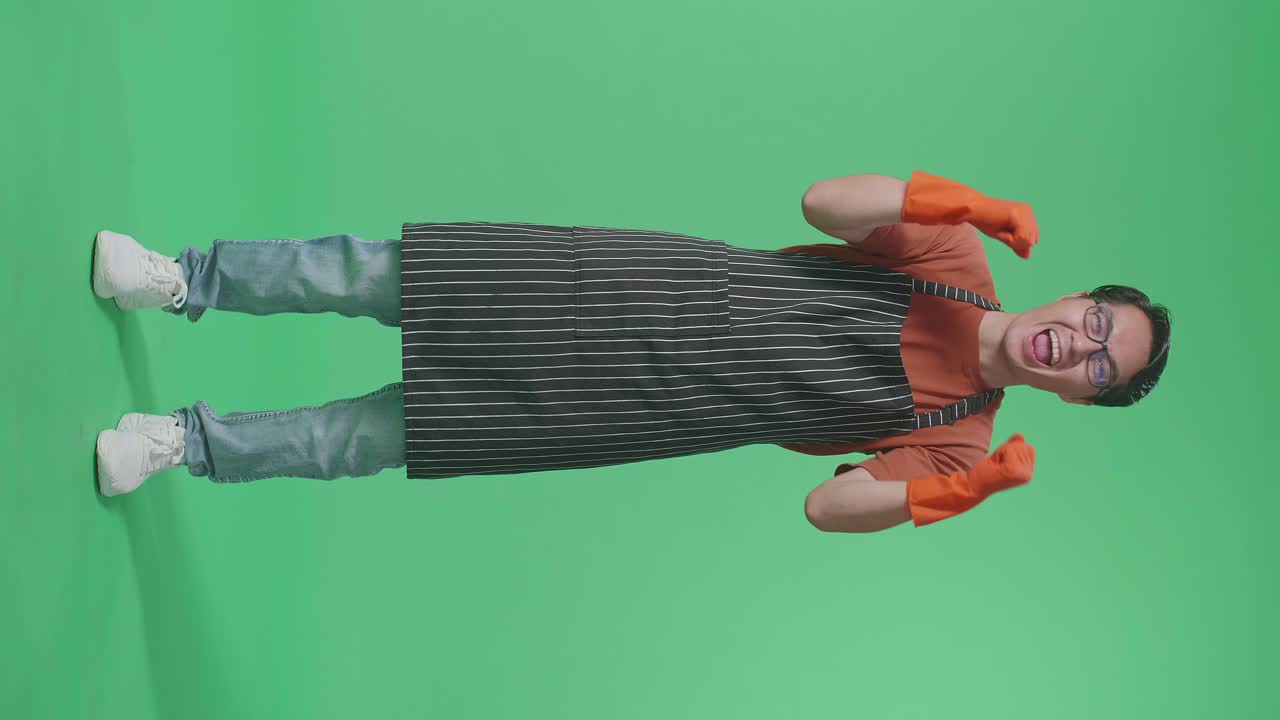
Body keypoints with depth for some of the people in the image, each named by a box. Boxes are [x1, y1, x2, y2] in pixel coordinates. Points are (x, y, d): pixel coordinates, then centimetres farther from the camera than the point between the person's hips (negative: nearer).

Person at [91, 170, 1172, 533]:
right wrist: (970, 202, -18)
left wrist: (968, 491, -20)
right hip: (669, 287, 1)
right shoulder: (958, 257, 2)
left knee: (389, 429, -7)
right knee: (385, 276, -7)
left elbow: (830, 507, -8)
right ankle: (187, 278, 14)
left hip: (667, 400, -1)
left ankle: (189, 442, 12)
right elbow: (824, 203, -9)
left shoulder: (959, 439, 1)